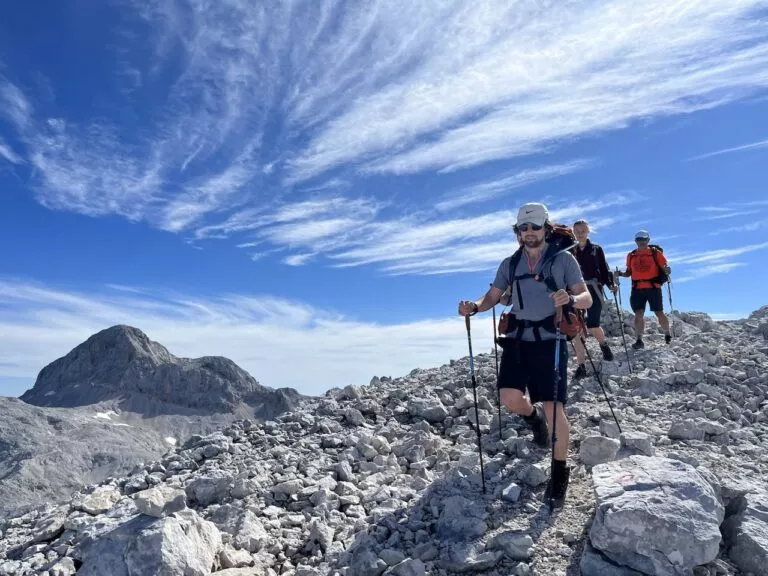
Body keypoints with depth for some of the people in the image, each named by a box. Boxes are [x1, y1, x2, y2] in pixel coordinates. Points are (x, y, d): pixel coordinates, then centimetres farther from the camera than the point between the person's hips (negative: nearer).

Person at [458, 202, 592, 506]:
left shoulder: (564, 259, 3)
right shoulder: (510, 263, 12)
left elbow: (587, 298, -3)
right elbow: (492, 297, 11)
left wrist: (571, 299, -26)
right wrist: (474, 306, -11)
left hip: (550, 339, -3)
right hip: (517, 338, 3)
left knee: (553, 406, -7)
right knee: (510, 397, -13)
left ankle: (560, 472, 14)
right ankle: (535, 418, 24)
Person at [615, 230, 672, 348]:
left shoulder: (655, 253, 2)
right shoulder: (631, 256, 11)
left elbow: (665, 267, 0)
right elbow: (629, 273, 18)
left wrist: (667, 270, -23)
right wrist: (621, 273, -2)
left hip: (653, 287, -2)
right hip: (637, 289, 2)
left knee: (659, 314, 6)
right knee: (638, 315, -5)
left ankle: (667, 335, 29)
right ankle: (639, 340, -3)